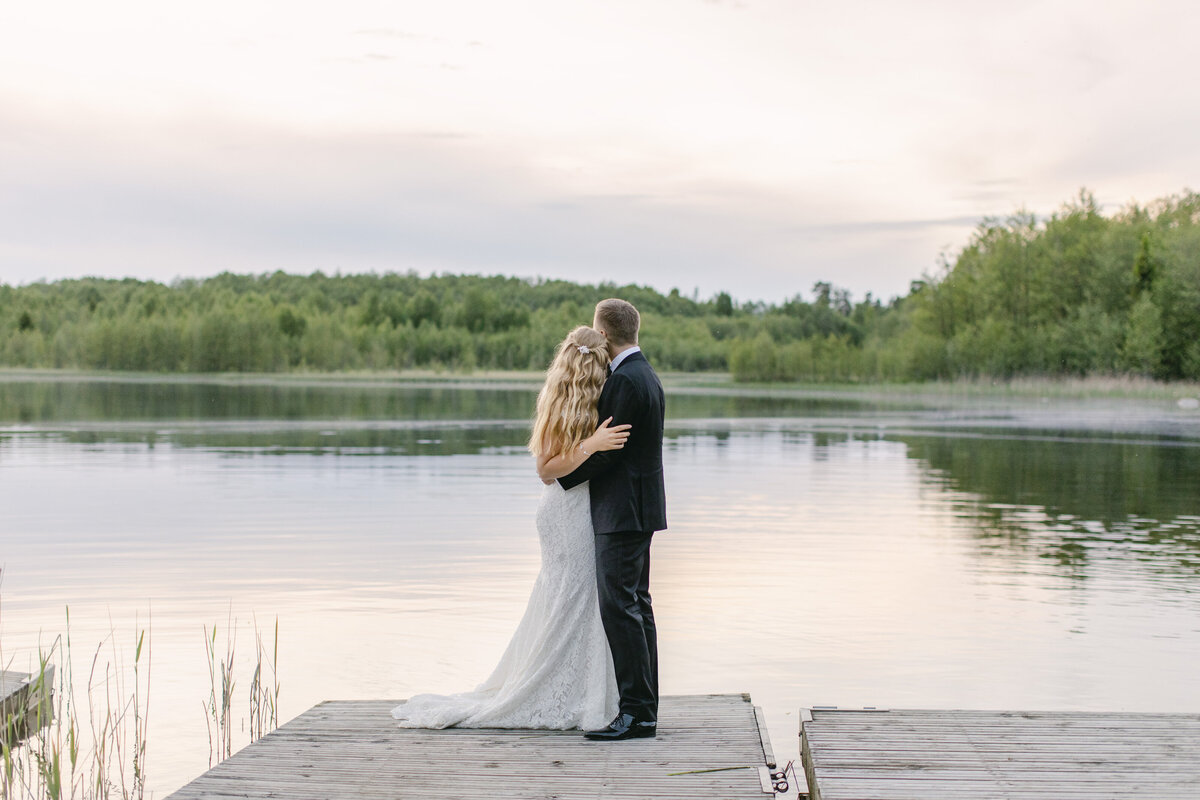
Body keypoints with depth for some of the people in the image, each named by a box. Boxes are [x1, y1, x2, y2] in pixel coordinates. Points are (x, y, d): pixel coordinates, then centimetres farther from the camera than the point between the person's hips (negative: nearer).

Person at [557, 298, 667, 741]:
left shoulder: (625, 380, -17)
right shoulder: (643, 374, 15)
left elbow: (607, 449, -19)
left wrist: (561, 476, -6)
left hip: (623, 510, -11)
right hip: (635, 508, 11)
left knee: (619, 606, -10)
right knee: (636, 605, 12)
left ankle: (637, 711, -8)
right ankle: (645, 709, 17)